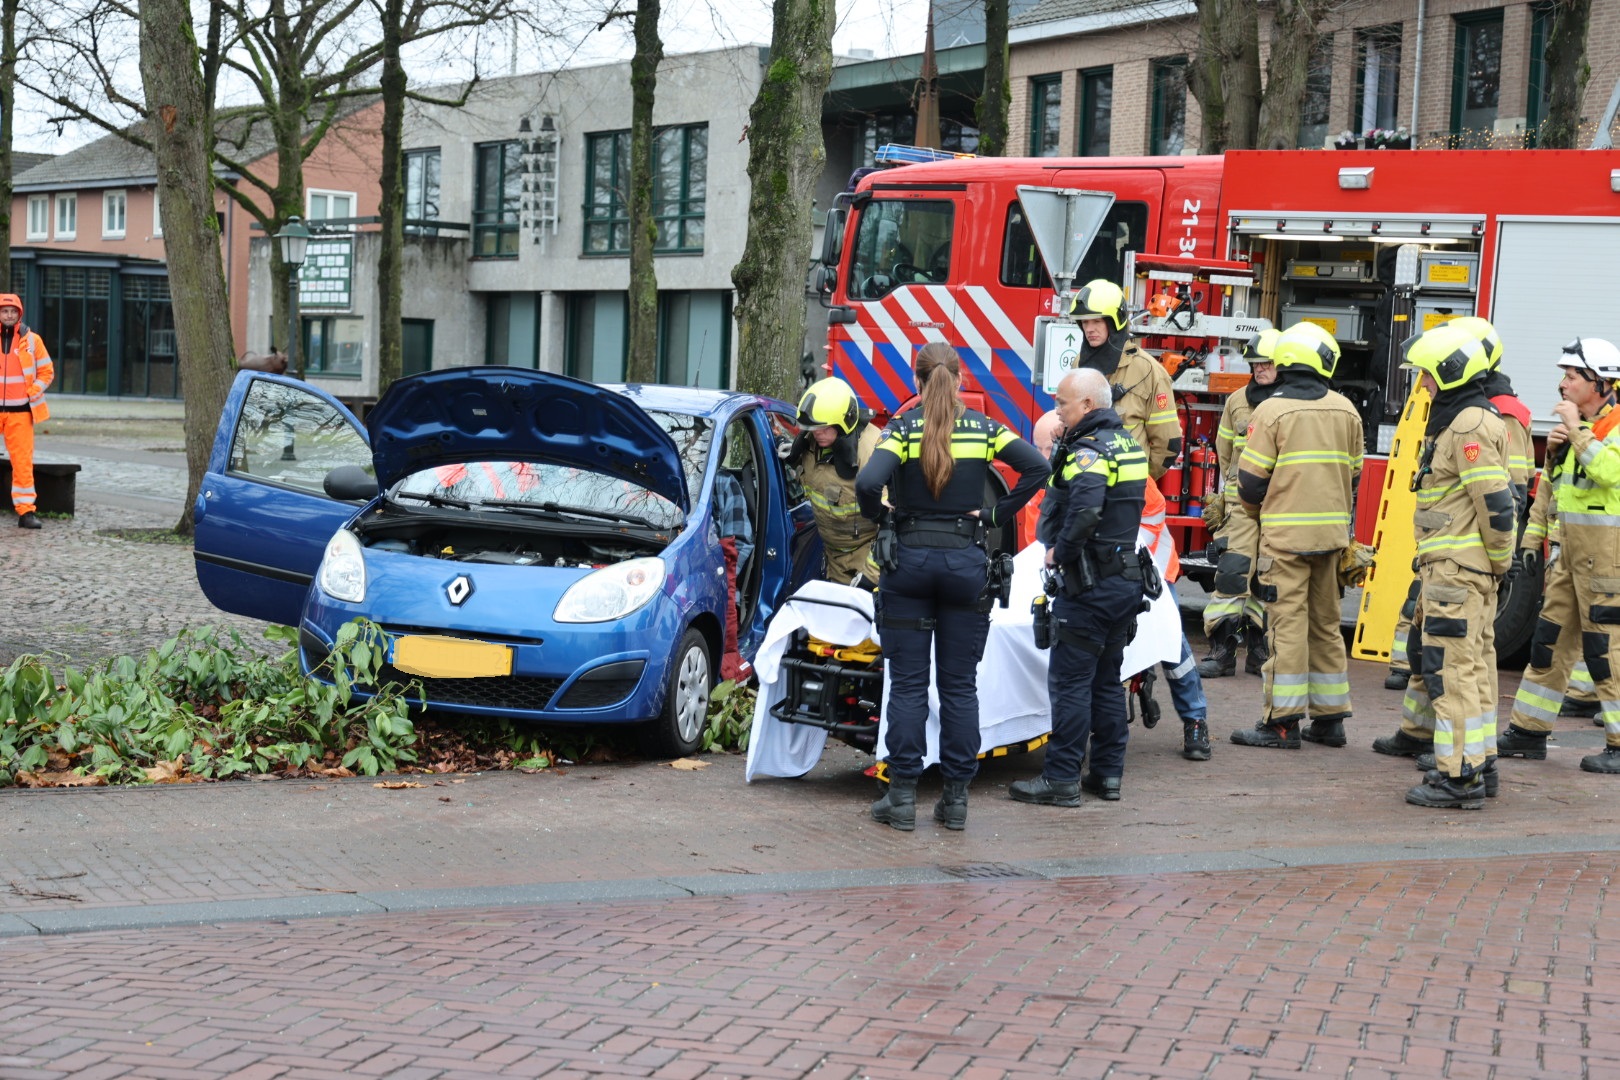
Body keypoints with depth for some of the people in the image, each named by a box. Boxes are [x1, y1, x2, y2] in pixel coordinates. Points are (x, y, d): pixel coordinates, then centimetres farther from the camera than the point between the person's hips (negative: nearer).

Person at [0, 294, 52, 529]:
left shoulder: (31, 340, 3)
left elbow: (47, 371, 9)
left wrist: (34, 392, -4)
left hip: (20, 412, 0)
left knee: (23, 462, -2)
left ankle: (26, 510, 1)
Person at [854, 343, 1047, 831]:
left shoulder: (904, 429, -5)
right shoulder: (983, 428, 2)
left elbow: (868, 483, -21)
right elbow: (1036, 467, -10)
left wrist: (878, 516, -2)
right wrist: (998, 514, -2)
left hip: (909, 560, -2)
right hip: (966, 562, 2)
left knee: (907, 683, 3)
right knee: (960, 684, 7)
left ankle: (903, 797, 3)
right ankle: (956, 797, 9)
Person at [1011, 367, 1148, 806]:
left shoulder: (1088, 450, -16)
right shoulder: (1126, 443, 14)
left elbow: (1085, 510, -32)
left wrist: (1061, 551, -18)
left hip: (1090, 585, -9)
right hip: (1126, 580, 9)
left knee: (1069, 681, -4)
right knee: (1106, 680, 15)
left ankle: (1061, 779, -2)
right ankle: (1108, 773, 19)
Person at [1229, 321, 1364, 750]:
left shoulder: (1272, 410, -9)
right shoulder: (1346, 411, 6)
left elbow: (1251, 480, -7)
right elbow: (1352, 474, 12)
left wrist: (1258, 513, 14)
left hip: (1286, 535, -5)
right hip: (1332, 534, 5)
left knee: (1287, 622, -5)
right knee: (1326, 623, 13)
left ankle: (1282, 721, -5)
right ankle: (1330, 717, 17)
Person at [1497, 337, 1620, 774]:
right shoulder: (1580, 423, 16)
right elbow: (1557, 485, 22)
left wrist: (1576, 429, -23)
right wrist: (1555, 448, 3)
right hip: (1571, 550, 9)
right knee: (1550, 640, 12)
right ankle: (1528, 732, 18)